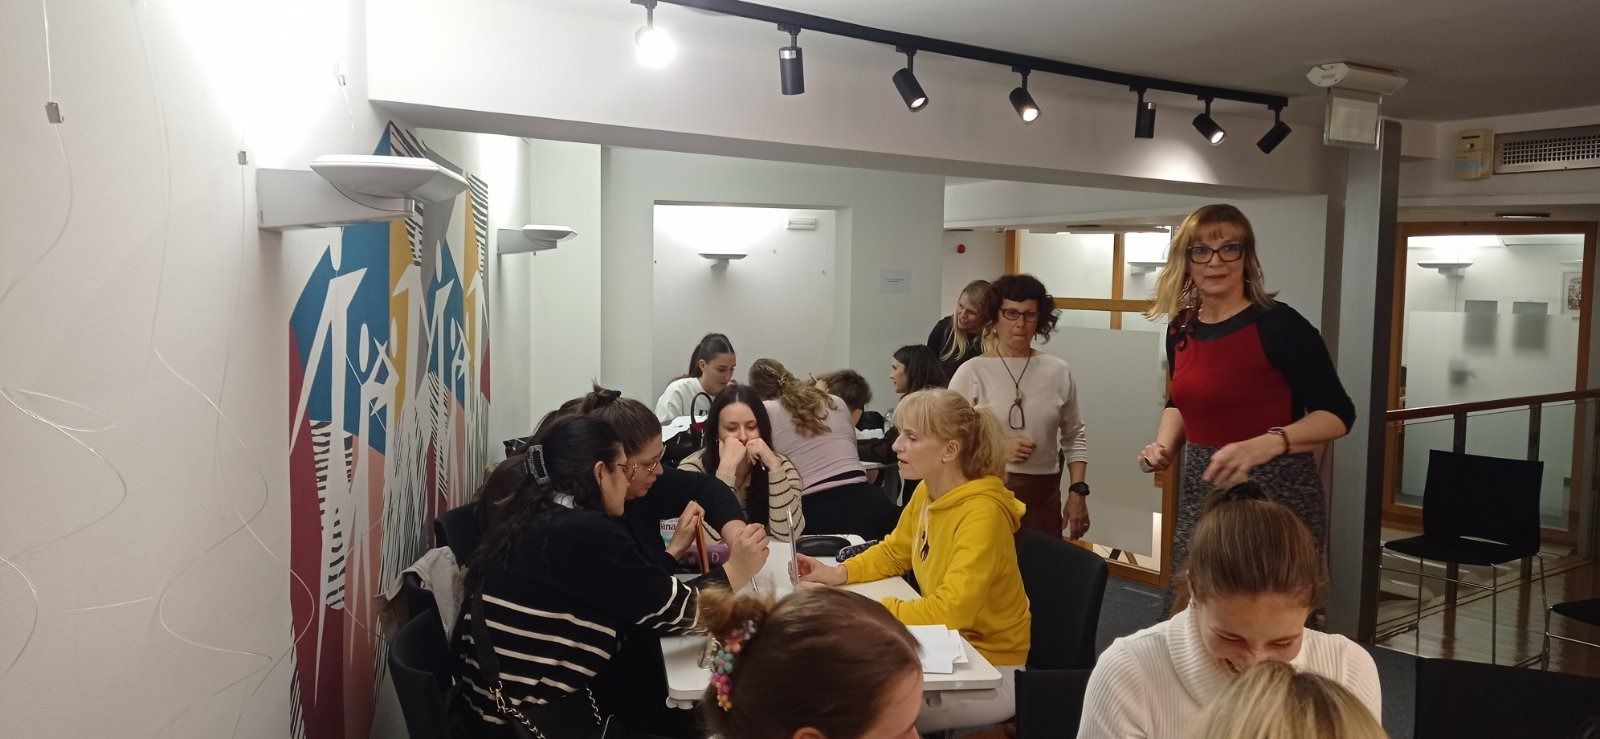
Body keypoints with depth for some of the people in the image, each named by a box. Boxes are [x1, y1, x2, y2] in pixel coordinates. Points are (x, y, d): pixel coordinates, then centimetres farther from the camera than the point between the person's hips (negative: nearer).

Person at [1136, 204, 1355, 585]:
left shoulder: (1279, 325, -12)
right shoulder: (1181, 328, 6)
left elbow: (1337, 414, -12)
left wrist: (1265, 445, -26)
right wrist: (1164, 446, 4)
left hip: (1274, 495, -6)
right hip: (1200, 493, 6)